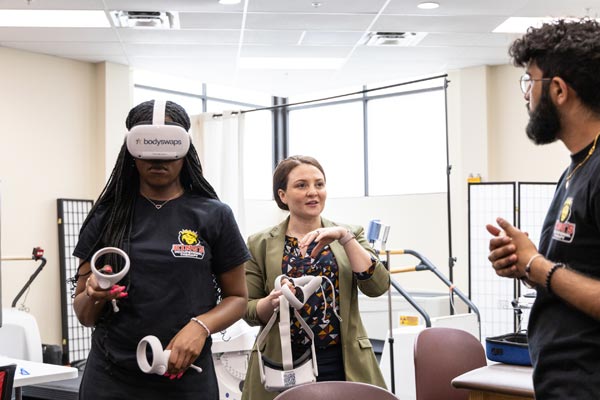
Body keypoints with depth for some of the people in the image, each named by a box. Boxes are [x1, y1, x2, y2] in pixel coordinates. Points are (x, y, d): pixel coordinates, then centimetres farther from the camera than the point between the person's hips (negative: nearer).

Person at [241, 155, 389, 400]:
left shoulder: (348, 236, 6)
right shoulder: (260, 244, 3)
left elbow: (378, 286, -7)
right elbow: (248, 311, 3)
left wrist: (344, 237, -14)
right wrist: (272, 301, -16)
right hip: (283, 365, -1)